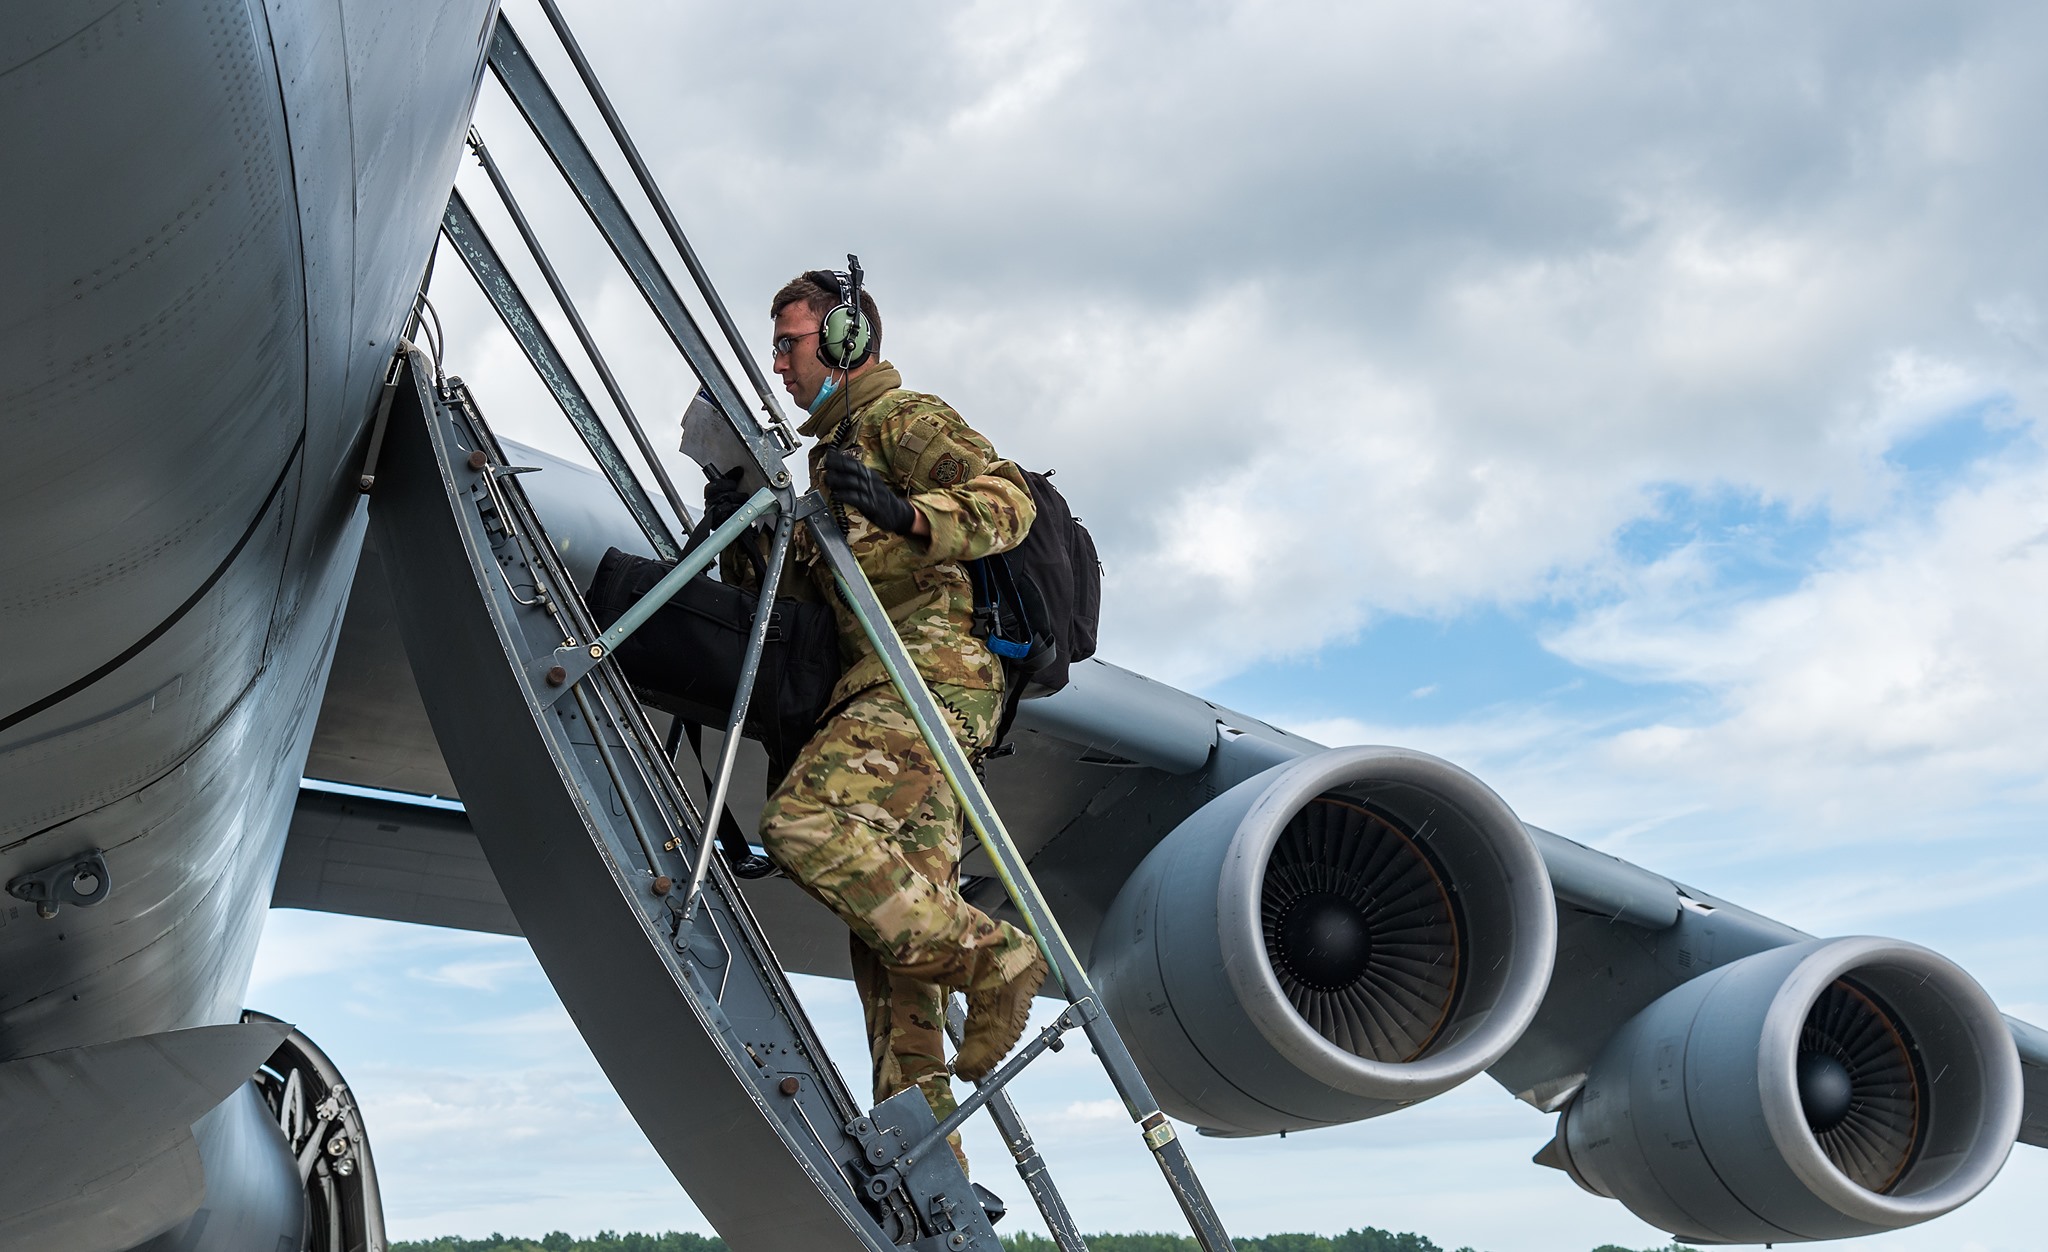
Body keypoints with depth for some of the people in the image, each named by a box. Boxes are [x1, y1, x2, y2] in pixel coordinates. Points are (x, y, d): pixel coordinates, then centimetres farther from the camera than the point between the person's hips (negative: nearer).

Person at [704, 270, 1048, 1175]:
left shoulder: (904, 416, 3)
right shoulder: (833, 451, 31)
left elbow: (1008, 499, -14)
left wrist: (904, 514, -30)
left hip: (930, 671, -9)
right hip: (892, 693, 9)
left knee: (802, 821, -26)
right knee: (891, 937, 2)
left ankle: (989, 958, -21)